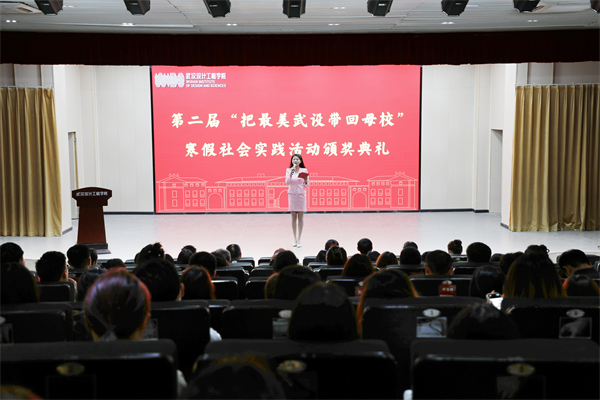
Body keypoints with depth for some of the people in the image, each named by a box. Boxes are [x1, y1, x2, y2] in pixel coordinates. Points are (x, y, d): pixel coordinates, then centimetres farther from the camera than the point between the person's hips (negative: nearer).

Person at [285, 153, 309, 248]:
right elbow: (287, 183, -10)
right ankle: (295, 239, 11)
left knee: (300, 217, -1)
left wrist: (306, 181, -18)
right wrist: (291, 173, -20)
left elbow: (306, 186, 3)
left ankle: (299, 239, 3)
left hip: (301, 195, 0)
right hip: (292, 194, 0)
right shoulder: (288, 170, 3)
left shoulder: (304, 170, 2)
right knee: (294, 217, 3)